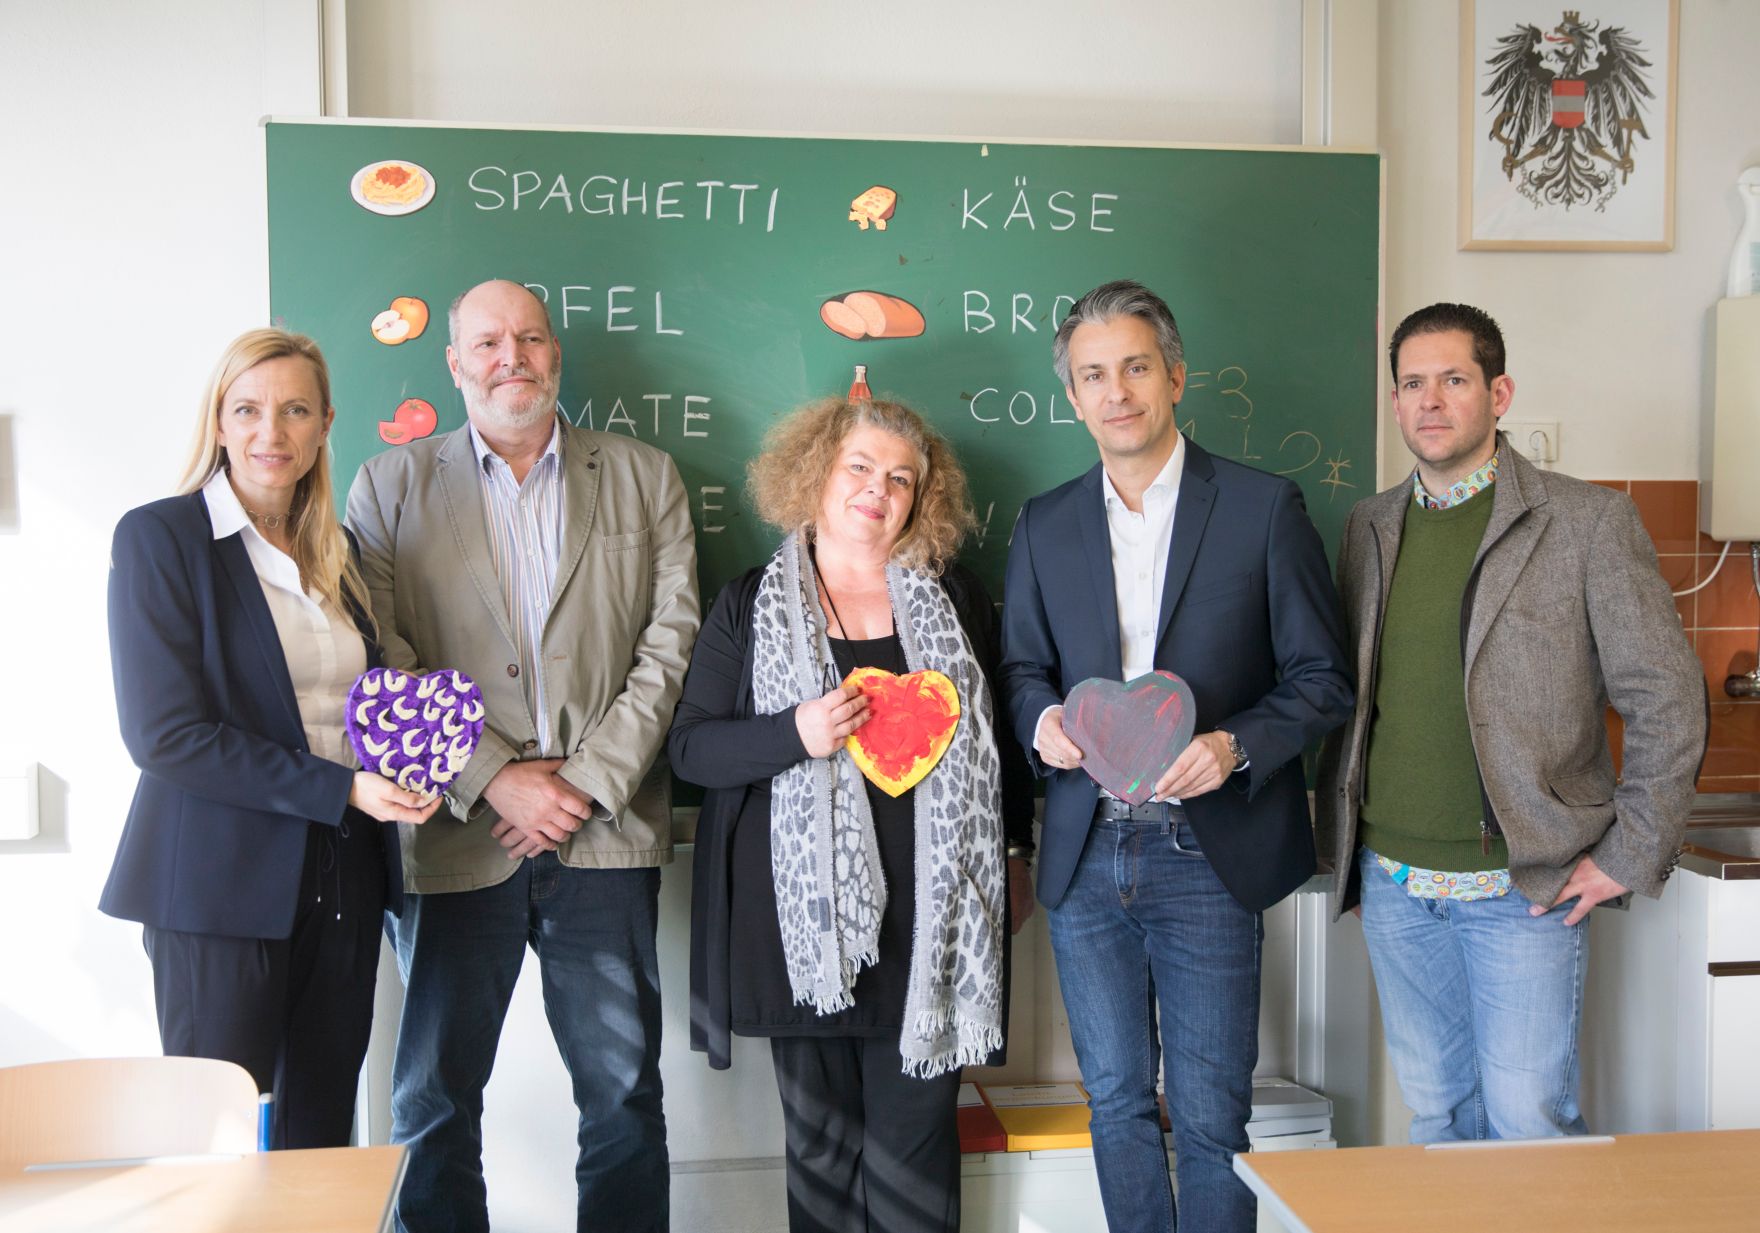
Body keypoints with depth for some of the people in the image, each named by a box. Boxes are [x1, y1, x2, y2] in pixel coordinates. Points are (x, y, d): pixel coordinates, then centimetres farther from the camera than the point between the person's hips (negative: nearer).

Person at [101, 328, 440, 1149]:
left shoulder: (334, 555, 13)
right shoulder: (159, 536, -6)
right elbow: (162, 733, -14)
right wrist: (340, 789, -18)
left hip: (342, 880, 6)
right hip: (221, 887, -5)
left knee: (321, 1132, 12)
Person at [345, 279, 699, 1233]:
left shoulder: (645, 478, 9)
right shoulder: (389, 487, 7)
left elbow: (668, 643, 1)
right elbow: (388, 668, -2)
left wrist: (588, 781, -8)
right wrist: (494, 781, -11)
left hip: (605, 837, 1)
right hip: (454, 839, 0)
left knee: (625, 1093, 8)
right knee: (432, 1101, 9)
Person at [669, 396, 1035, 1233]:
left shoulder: (956, 597, 9)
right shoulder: (751, 604, 5)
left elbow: (998, 735, 15)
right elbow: (689, 747, 0)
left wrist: (1015, 857, 13)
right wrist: (796, 734, -16)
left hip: (927, 914, 1)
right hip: (803, 916, 0)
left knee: (916, 1130, 5)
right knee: (820, 1133, 9)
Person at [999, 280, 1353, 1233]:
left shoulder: (1263, 508, -2)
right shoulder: (1044, 526, 9)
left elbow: (1322, 679, -1)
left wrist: (1236, 745, -18)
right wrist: (1042, 720, -8)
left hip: (1206, 856, -3)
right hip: (1084, 858, 4)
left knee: (1210, 1117, 4)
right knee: (1116, 1102, 14)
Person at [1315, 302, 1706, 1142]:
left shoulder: (1588, 522, -5)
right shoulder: (1370, 527, 8)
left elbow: (1667, 699, -5)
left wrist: (1630, 856, -8)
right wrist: (1337, 833, 7)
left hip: (1523, 884, -4)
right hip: (1393, 882, 4)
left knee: (1528, 1119, 0)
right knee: (1435, 1112, 14)